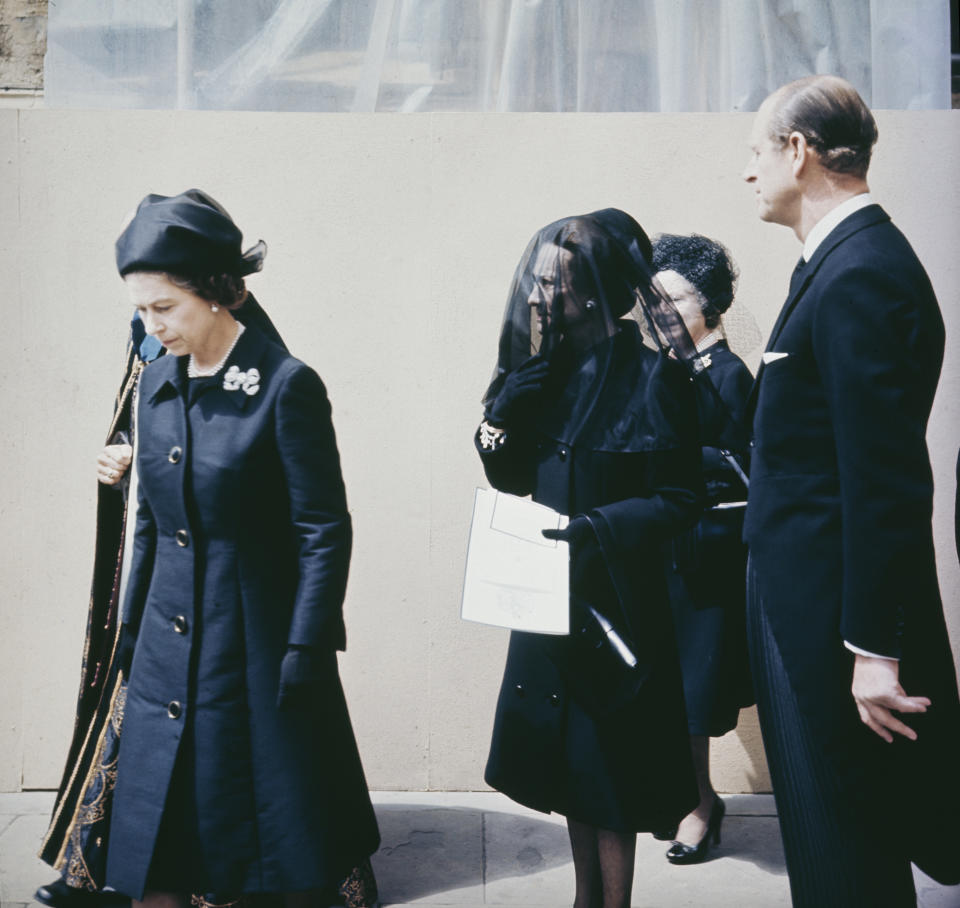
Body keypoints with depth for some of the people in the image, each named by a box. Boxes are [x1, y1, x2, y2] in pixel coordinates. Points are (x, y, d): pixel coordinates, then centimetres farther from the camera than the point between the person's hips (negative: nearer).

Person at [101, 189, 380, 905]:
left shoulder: (287, 385, -12)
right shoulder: (158, 383, 7)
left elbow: (325, 532, -12)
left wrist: (305, 659, -14)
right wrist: (131, 641, 14)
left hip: (259, 647, -5)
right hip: (168, 650, 6)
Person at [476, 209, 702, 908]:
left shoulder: (655, 377, -12)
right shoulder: (550, 372, 5)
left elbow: (679, 500, -12)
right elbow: (510, 476, 0)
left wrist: (597, 527, -24)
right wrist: (525, 374, -8)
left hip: (618, 601, -6)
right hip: (550, 595, 6)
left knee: (608, 769, 2)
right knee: (569, 760, 16)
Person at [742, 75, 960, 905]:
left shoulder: (861, 276, -20)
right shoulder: (845, 262, 12)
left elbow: (889, 480, -24)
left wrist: (876, 650, -22)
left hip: (840, 615, -10)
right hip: (812, 603, 10)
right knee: (822, 829, 21)